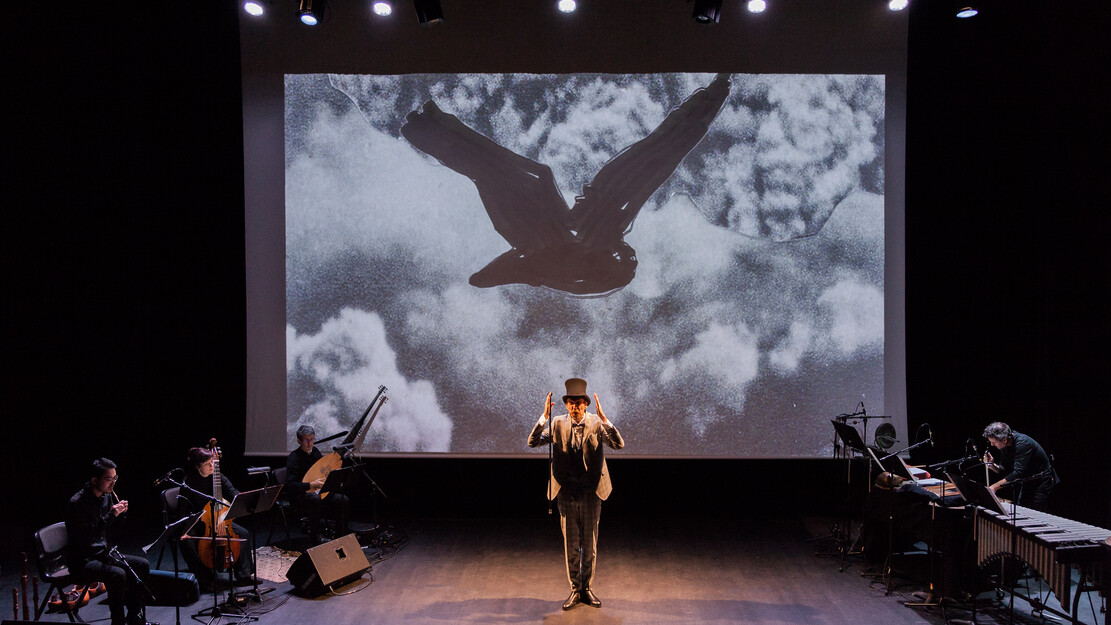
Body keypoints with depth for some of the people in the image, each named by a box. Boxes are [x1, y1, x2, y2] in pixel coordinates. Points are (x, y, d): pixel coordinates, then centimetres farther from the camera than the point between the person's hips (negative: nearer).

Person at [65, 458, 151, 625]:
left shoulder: (107, 495, 5)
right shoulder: (77, 503, -20)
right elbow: (83, 537, -28)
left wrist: (121, 512, -4)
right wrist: (111, 515, -30)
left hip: (102, 553, 8)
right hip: (82, 560, -8)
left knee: (142, 565, -2)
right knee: (117, 574, -31)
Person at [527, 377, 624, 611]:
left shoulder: (597, 424, -7)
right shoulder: (558, 424, -3)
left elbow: (619, 444, -21)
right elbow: (532, 442, -12)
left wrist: (603, 418, -31)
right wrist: (544, 417, -23)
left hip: (591, 492, -1)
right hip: (566, 493, 1)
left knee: (590, 545, 11)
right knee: (570, 546, 10)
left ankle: (587, 589, 26)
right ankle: (575, 590, 23)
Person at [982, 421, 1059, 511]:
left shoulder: (1022, 443, -28)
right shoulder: (1005, 446, -4)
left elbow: (1018, 473, -34)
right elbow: (1004, 469, 5)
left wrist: (995, 487, -34)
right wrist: (991, 464, -17)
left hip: (1040, 482, -8)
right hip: (1026, 483, 8)